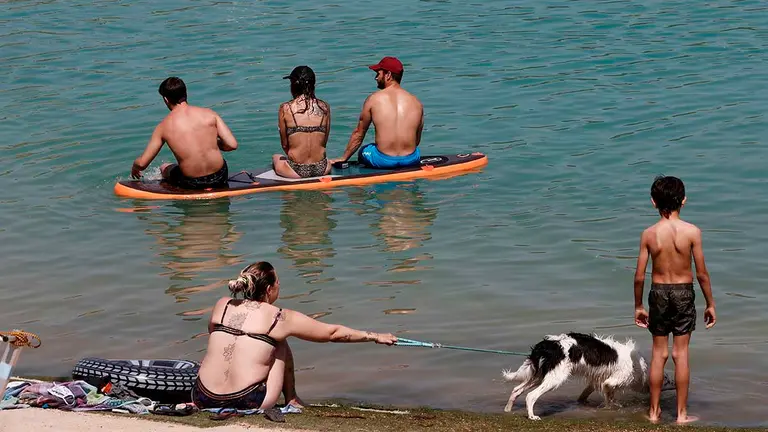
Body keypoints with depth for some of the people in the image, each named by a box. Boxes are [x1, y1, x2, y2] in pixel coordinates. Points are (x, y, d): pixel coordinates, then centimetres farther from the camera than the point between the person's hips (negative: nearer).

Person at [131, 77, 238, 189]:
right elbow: (232, 145, -6)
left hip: (191, 183, -1)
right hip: (219, 178, 1)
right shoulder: (209, 114, -4)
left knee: (164, 168, 32)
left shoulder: (163, 127, -6)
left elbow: (142, 164, -1)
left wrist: (134, 167, 23)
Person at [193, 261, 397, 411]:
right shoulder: (281, 318, -2)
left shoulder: (222, 306, 6)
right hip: (247, 402, -3)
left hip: (203, 399, 3)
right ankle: (292, 402, 28)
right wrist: (375, 336, 21)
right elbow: (333, 332, 8)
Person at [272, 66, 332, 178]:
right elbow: (324, 142, 6)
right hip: (321, 169, 3)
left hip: (296, 171, -3)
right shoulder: (325, 107, 0)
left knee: (276, 157, 32)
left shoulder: (285, 109, -7)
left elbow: (284, 145, 1)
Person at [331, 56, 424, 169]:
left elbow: (358, 133, 7)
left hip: (383, 161, -2)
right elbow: (417, 140, 11)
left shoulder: (373, 99, -2)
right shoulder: (416, 103, 4)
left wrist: (344, 158, 20)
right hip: (411, 160, 2)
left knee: (363, 151, 30)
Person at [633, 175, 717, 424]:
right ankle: (682, 414, 9)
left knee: (659, 353, 12)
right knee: (681, 353, 5)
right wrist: (710, 304, 4)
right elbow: (702, 274, -8)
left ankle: (654, 411, 18)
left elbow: (639, 276, -4)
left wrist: (638, 306, 10)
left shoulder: (649, 234, -8)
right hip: (684, 293, -1)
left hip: (658, 292, 1)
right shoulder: (692, 232, -12)